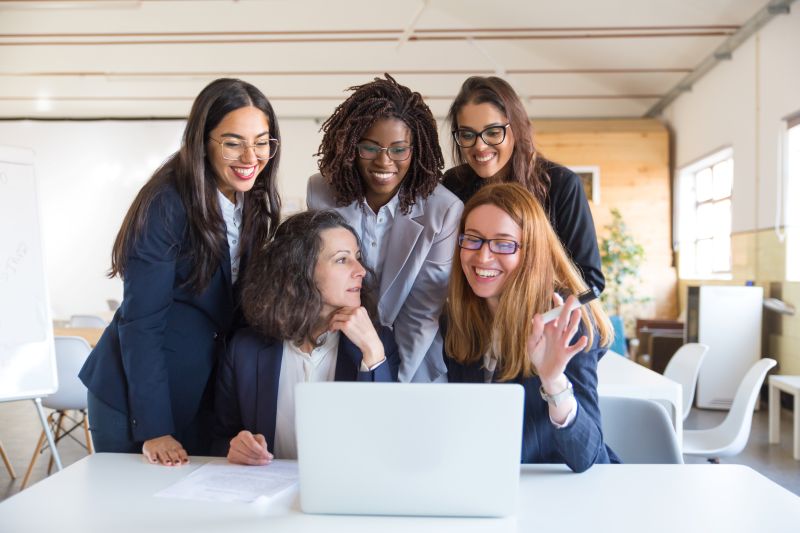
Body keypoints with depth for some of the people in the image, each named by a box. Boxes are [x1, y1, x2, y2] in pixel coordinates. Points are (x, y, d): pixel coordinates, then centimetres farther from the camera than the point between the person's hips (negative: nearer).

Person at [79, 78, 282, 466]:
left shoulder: (257, 205, -1)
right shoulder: (166, 204, -19)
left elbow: (245, 310, 4)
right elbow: (141, 321, -18)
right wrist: (154, 429, -19)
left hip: (205, 399, 5)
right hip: (132, 397, -5)